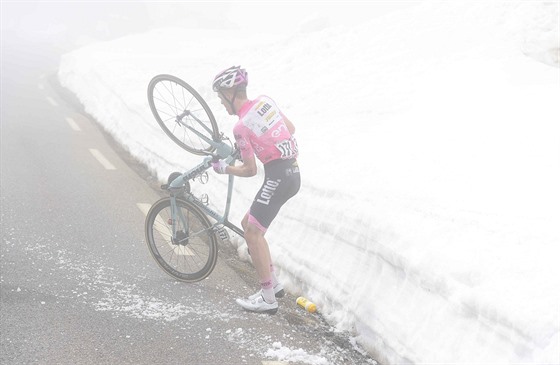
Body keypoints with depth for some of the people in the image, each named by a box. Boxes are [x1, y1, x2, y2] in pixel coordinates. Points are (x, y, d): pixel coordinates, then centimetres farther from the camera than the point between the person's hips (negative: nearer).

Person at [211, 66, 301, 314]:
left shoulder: (241, 127, -13)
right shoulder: (266, 100, 7)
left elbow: (250, 170, -7)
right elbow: (291, 129, 17)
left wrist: (224, 168, 10)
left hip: (277, 178, -9)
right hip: (292, 173, 9)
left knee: (253, 232, -4)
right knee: (249, 224, 17)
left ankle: (268, 298, -1)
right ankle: (273, 283, 20)